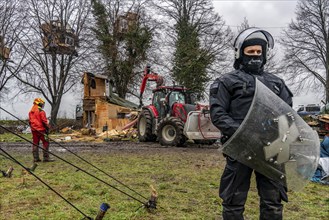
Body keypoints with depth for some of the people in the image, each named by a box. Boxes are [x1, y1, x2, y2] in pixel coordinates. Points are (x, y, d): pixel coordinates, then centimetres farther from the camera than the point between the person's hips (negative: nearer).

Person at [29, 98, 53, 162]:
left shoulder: (30, 112, 13)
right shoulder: (41, 111, -11)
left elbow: (30, 121, 17)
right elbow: (44, 121, -14)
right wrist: (48, 128, -5)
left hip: (34, 130, 8)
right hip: (41, 130, -7)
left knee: (35, 144, 11)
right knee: (45, 143, -2)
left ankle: (36, 158, 13)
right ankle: (46, 158, -5)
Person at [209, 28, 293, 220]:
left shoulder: (276, 82, 18)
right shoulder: (227, 81, 4)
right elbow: (217, 114, -4)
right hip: (240, 148, -4)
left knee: (273, 201, 12)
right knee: (234, 201, 5)